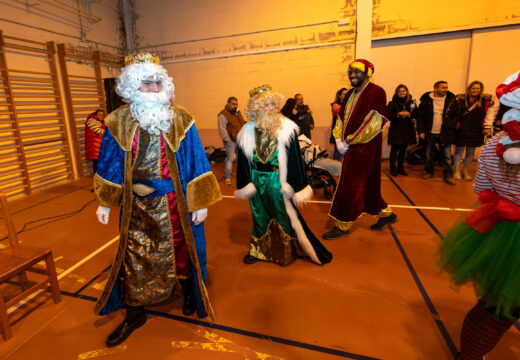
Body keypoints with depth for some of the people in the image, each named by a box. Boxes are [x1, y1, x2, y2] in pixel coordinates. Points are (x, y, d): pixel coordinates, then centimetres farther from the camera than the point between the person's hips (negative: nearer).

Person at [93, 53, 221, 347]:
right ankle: (135, 313, 34)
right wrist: (105, 202, 9)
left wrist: (200, 202, -9)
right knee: (134, 258, 12)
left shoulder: (180, 119, -6)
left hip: (174, 203, -2)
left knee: (181, 249, 14)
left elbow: (196, 162, -6)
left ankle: (190, 292, 43)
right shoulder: (119, 122, 0)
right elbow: (111, 165, 8)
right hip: (137, 205, 2)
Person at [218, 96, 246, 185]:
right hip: (231, 141, -7)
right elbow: (222, 129, -17)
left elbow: (242, 123, 23)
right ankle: (227, 178, 10)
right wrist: (228, 140, -19)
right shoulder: (223, 115, -13)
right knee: (230, 159, -1)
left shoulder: (238, 112, 12)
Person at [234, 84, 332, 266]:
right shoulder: (247, 132, -4)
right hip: (257, 183, 3)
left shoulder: (287, 128, -10)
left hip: (279, 182, -2)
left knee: (285, 216, 10)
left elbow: (295, 158, -9)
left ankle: (288, 251, 34)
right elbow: (243, 160, 2)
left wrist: (298, 187, -9)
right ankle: (260, 249, 41)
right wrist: (245, 186, 1)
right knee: (260, 216, 19)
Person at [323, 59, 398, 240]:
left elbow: (374, 123, -17)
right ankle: (386, 214, 34)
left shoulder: (376, 92, -10)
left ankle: (343, 225, 9)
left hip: (364, 148, -8)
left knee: (350, 186, -4)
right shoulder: (350, 94, 14)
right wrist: (338, 139, -3)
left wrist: (349, 141, -16)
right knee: (367, 184, 16)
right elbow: (341, 118, 14)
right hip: (350, 146, 8)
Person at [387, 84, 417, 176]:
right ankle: (393, 169, 5)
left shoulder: (411, 102, 9)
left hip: (407, 130, 4)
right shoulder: (392, 103, 0)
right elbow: (389, 116, -8)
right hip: (395, 130, -3)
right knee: (394, 150, -3)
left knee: (403, 150, 9)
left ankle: (400, 168, 19)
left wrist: (409, 114, -13)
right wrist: (398, 114, -21)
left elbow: (415, 114, 6)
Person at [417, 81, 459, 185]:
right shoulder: (426, 100, -2)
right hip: (430, 133, 0)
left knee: (447, 155, 3)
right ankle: (429, 172, 29)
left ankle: (448, 176, 12)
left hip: (445, 133, 1)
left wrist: (451, 126, -6)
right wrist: (421, 131, -7)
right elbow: (420, 117, -2)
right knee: (429, 154, 11)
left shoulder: (451, 100, 2)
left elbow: (456, 115, 7)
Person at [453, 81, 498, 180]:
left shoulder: (487, 100, 3)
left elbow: (490, 114, 2)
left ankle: (466, 170, 25)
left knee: (471, 151, 11)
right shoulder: (460, 99, -1)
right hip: (461, 130, -2)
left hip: (476, 131, 2)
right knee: (459, 150, 4)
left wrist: (487, 127, -5)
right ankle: (457, 170, 18)